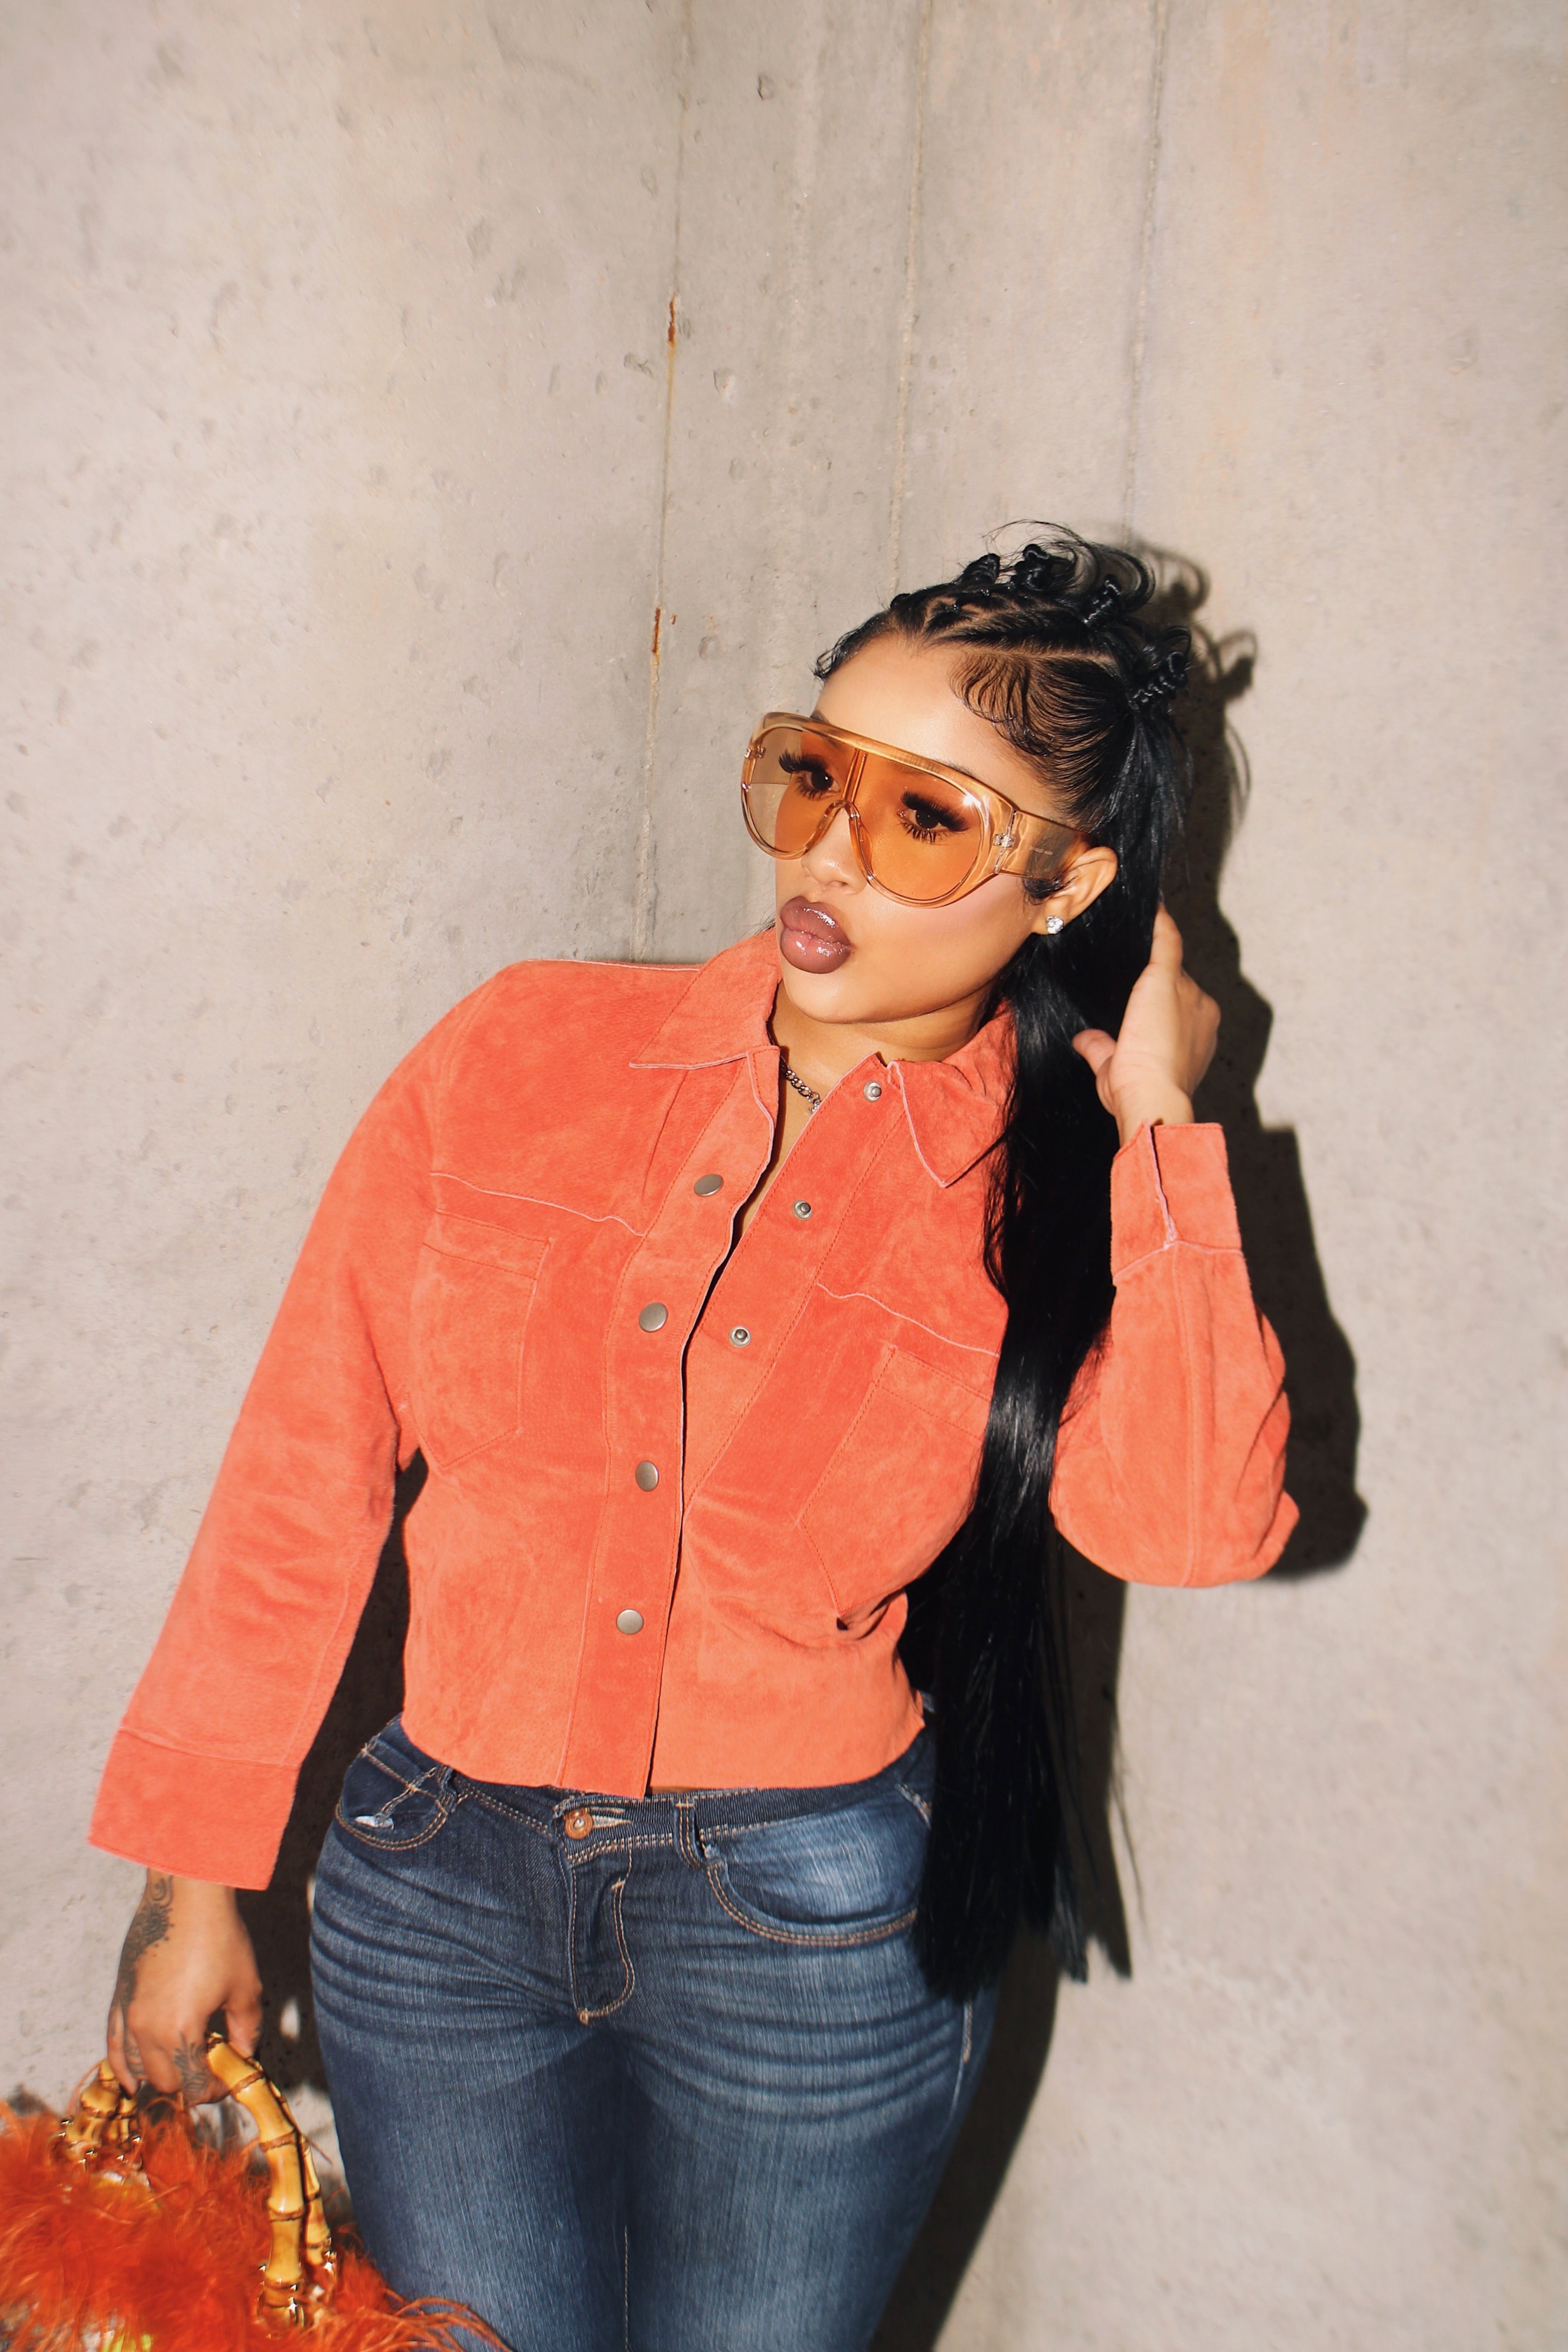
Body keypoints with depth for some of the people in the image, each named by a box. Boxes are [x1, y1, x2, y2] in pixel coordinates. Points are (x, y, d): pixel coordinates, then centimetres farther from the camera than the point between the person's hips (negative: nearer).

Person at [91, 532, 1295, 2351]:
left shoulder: (1059, 1195, -6)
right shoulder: (526, 1056, -6)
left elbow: (1196, 1520, -24)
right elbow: (305, 1469, -2)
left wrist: (1158, 1128, -18)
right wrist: (196, 1871, 2)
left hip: (819, 1937, 0)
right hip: (441, 1891, 1)